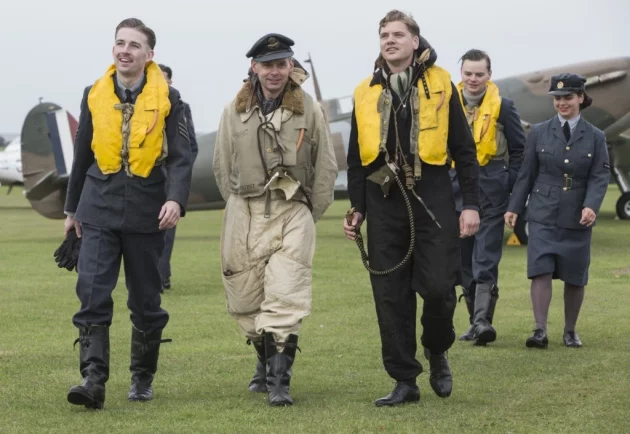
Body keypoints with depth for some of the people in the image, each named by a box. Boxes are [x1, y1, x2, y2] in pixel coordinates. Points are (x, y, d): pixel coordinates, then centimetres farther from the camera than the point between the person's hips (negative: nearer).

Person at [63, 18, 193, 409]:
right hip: (100, 211, 1)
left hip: (146, 213, -1)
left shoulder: (167, 98, -1)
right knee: (92, 293, -12)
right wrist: (72, 208, 18)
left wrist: (176, 199, -22)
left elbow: (180, 157, -5)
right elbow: (83, 155, 15)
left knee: (146, 301, 9)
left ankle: (143, 379, 24)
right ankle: (94, 380, -15)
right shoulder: (94, 95, 6)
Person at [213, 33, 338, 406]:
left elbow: (326, 169, 6)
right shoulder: (235, 111, 6)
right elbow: (223, 167, 14)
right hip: (244, 216, 3)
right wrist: (242, 209, 12)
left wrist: (310, 216, 5)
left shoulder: (309, 110, 0)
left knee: (285, 300, -14)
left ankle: (279, 379, -15)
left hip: (293, 214, -3)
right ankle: (267, 361, 30)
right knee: (246, 300, 8)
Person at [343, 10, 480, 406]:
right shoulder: (366, 94, 11)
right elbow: (357, 158, 17)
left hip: (432, 200, -3)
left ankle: (437, 352, 22)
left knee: (438, 288, -8)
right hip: (384, 204, 3)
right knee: (390, 296, 1)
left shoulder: (440, 85, 3)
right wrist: (356, 209, 12)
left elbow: (464, 150, 3)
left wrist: (471, 204, -3)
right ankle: (405, 381, 10)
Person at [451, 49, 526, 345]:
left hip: (491, 190, -4)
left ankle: (483, 321, -17)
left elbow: (519, 149, 5)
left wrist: (509, 185, -3)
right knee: (464, 260, 8)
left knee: (486, 259, -11)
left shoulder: (502, 107, 0)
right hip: (457, 186, 4)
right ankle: (476, 321, 16)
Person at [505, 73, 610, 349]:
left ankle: (570, 331, 20)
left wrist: (591, 206, -19)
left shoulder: (595, 137, 4)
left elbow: (600, 177, -2)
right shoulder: (539, 133, 6)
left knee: (574, 277, 6)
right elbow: (527, 174, 8)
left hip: (577, 219, 0)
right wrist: (514, 207, 2)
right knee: (541, 271, -12)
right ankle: (540, 331, -15)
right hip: (543, 215, 0)